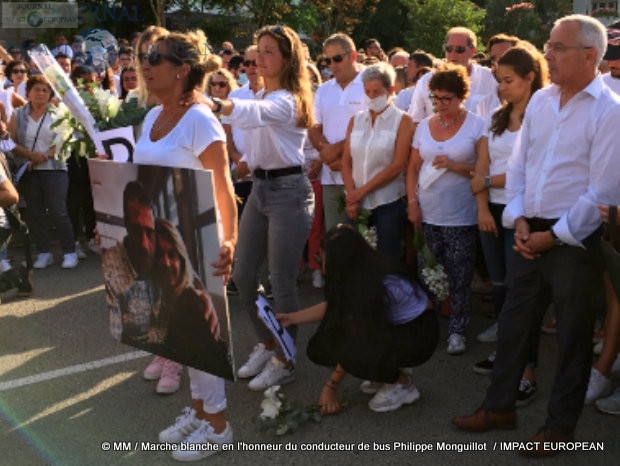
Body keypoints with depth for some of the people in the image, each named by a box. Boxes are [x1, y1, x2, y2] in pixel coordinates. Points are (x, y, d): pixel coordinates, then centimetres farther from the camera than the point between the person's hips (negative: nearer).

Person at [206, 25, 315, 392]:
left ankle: (284, 362, 13)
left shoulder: (287, 100, -15)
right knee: (243, 275, 10)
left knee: (282, 283, -3)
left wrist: (212, 104, -54)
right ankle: (266, 345, 29)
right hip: (260, 188, 9)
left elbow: (254, 113, -38)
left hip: (289, 191, -9)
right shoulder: (262, 95, 14)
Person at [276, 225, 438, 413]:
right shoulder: (357, 274, -9)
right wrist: (292, 318, 6)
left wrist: (331, 387, -17)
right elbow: (333, 307, 11)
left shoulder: (382, 283, -32)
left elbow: (359, 340, -24)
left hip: (419, 334, -8)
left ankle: (404, 384, -6)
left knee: (354, 353, -34)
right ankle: (389, 371, 8)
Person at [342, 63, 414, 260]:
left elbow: (398, 166, -9)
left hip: (389, 203, -4)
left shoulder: (402, 121, -1)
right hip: (358, 206, 4)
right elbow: (346, 162, 8)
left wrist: (362, 191, -11)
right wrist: (352, 196, -6)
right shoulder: (356, 120, 13)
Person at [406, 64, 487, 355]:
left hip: (461, 216, -4)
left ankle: (457, 330, 9)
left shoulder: (477, 125, -1)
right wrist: (413, 202, 4)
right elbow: (413, 167, 13)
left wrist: (454, 165, -17)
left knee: (459, 276, -2)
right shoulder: (424, 126, 12)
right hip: (427, 214, 4)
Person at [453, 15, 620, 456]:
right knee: (513, 322, 14)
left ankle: (561, 425, 25)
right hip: (530, 233, 6)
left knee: (573, 336, 9)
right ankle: (500, 407, 30)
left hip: (575, 240, -6)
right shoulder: (540, 100, 6)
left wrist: (554, 236, -13)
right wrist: (519, 220, -1)